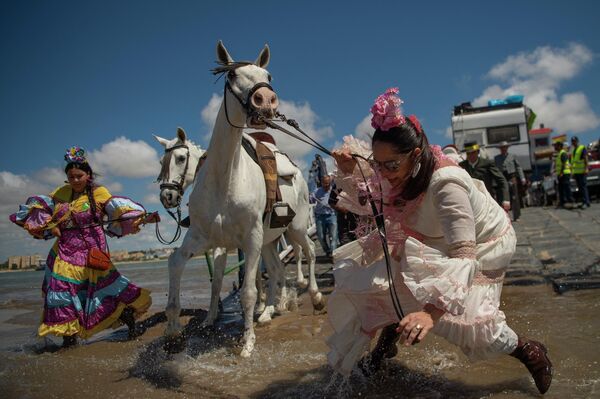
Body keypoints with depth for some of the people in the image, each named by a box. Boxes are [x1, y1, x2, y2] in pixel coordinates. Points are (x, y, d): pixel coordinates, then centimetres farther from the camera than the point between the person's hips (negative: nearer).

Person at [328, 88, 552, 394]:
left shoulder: (445, 183, -39)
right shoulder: (403, 173, -18)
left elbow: (464, 256, -46)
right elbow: (365, 203, -2)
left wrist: (432, 311, -56)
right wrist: (348, 172, -21)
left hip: (483, 245, -6)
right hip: (439, 241, 6)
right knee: (391, 278, -9)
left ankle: (529, 352, 11)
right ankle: (387, 343, 15)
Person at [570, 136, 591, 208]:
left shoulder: (582, 148, -4)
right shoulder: (573, 150, 19)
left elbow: (586, 159, -11)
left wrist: (585, 169, -20)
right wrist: (572, 172, 18)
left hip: (582, 172, -8)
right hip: (576, 172, 8)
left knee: (583, 187, -12)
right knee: (580, 188, 8)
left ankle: (586, 202, -14)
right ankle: (584, 202, 13)